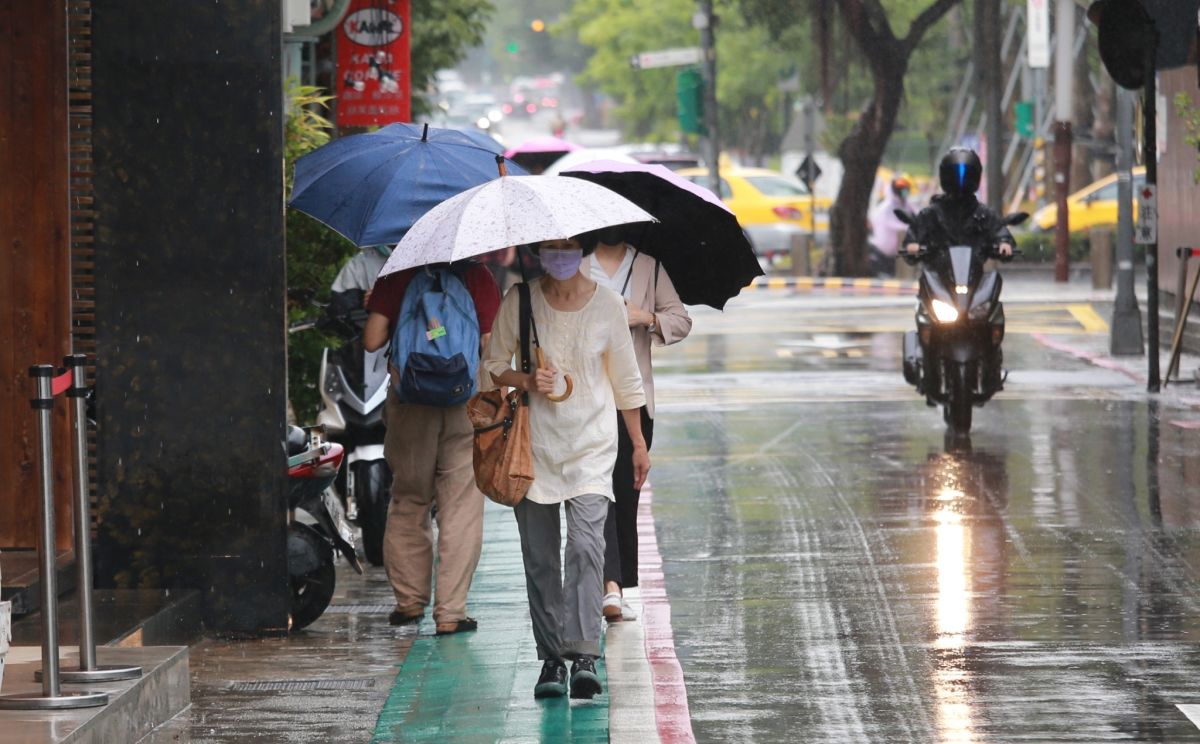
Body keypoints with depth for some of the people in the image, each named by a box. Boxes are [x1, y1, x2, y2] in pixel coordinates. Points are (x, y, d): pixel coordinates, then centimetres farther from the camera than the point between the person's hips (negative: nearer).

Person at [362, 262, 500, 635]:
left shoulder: (395, 277, -2)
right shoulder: (478, 276, -4)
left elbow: (372, 340, -7)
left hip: (409, 399, 1)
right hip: (465, 402, -1)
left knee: (408, 504, 16)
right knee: (461, 507, 2)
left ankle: (409, 600, 20)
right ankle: (450, 613, -1)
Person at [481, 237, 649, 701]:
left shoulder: (607, 305, 2)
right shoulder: (519, 302, 1)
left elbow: (625, 379, 11)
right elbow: (494, 363, 9)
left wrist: (639, 444, 13)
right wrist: (527, 382, -12)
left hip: (592, 446, -1)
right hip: (535, 447, 1)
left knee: (586, 545, -18)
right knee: (540, 557, 2)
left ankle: (584, 655, -24)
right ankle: (551, 658, 10)